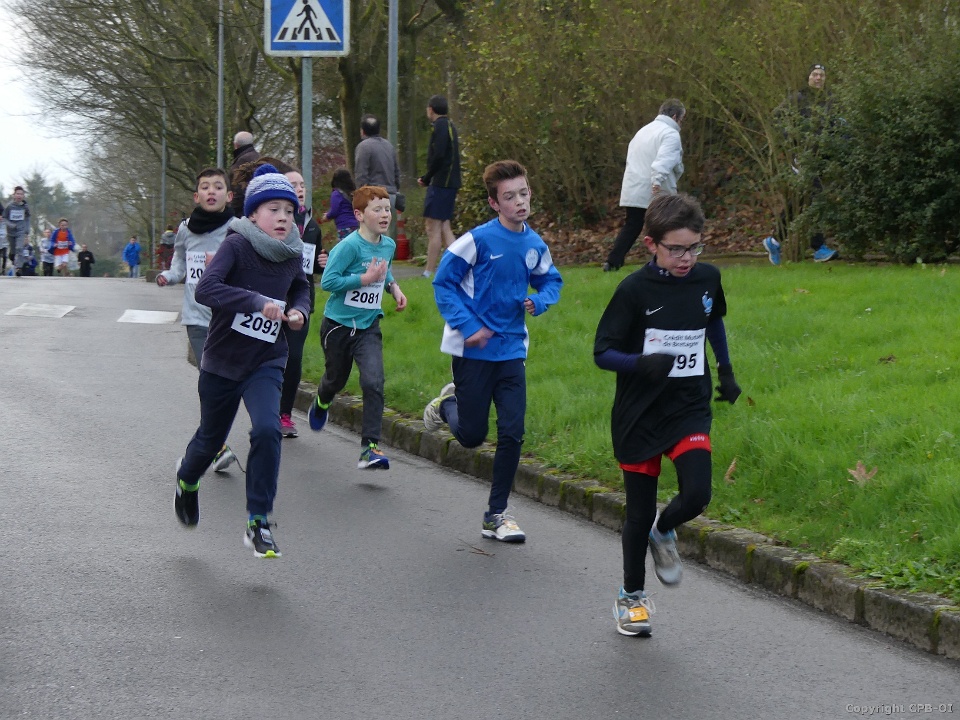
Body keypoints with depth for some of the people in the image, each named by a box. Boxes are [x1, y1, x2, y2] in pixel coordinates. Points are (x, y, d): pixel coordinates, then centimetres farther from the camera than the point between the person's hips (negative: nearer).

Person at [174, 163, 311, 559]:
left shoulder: (292, 254, -2)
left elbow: (300, 289, 20)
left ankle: (258, 523, -12)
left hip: (266, 363, 2)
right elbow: (205, 289, -31)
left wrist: (299, 311, -2)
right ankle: (187, 480, 52)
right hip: (222, 361, -2)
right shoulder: (237, 245, -17)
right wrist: (258, 302, -39)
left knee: (267, 430, -22)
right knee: (211, 439, 15)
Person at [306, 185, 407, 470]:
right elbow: (328, 281, -23)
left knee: (373, 381, -17)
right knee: (336, 378, 18)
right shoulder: (350, 246, -19)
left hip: (368, 325, 3)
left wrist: (394, 287, 3)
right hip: (338, 324, -3)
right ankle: (321, 404, 57)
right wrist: (366, 278, -25)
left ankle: (370, 448, -17)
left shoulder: (389, 245, 1)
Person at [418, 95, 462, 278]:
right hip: (450, 183, 10)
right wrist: (427, 178, 11)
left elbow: (438, 156, -21)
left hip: (441, 183, -10)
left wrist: (426, 178, -9)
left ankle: (428, 273, -9)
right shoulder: (450, 126, 19)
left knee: (433, 228, -8)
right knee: (444, 227, 11)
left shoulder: (440, 126, -10)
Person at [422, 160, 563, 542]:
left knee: (512, 432, -3)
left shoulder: (535, 245, 1)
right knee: (472, 435, 4)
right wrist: (468, 326, -16)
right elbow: (443, 282, -9)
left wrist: (539, 301, -4)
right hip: (472, 349, -4)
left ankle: (496, 515, 9)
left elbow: (551, 280, 19)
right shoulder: (479, 239, -15)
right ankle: (448, 403, 40)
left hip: (512, 350, 4)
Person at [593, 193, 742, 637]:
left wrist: (726, 370, 19)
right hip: (639, 416, -3)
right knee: (639, 512, 6)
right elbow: (602, 353, -11)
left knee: (696, 495, -17)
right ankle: (631, 596, 27)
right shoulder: (635, 290, -13)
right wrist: (642, 363, -28)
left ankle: (663, 534, 19)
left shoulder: (707, 279, 1)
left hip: (689, 410, 3)